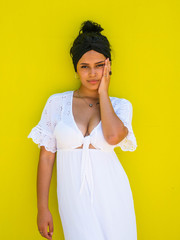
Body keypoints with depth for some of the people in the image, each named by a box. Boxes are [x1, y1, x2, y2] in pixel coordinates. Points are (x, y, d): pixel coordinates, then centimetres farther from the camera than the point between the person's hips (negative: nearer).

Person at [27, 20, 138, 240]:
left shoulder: (121, 105, 4)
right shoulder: (57, 102, 2)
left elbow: (113, 136, -19)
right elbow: (46, 156, 3)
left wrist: (103, 91, -7)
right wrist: (42, 208, 2)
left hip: (112, 197, 1)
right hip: (74, 199, -1)